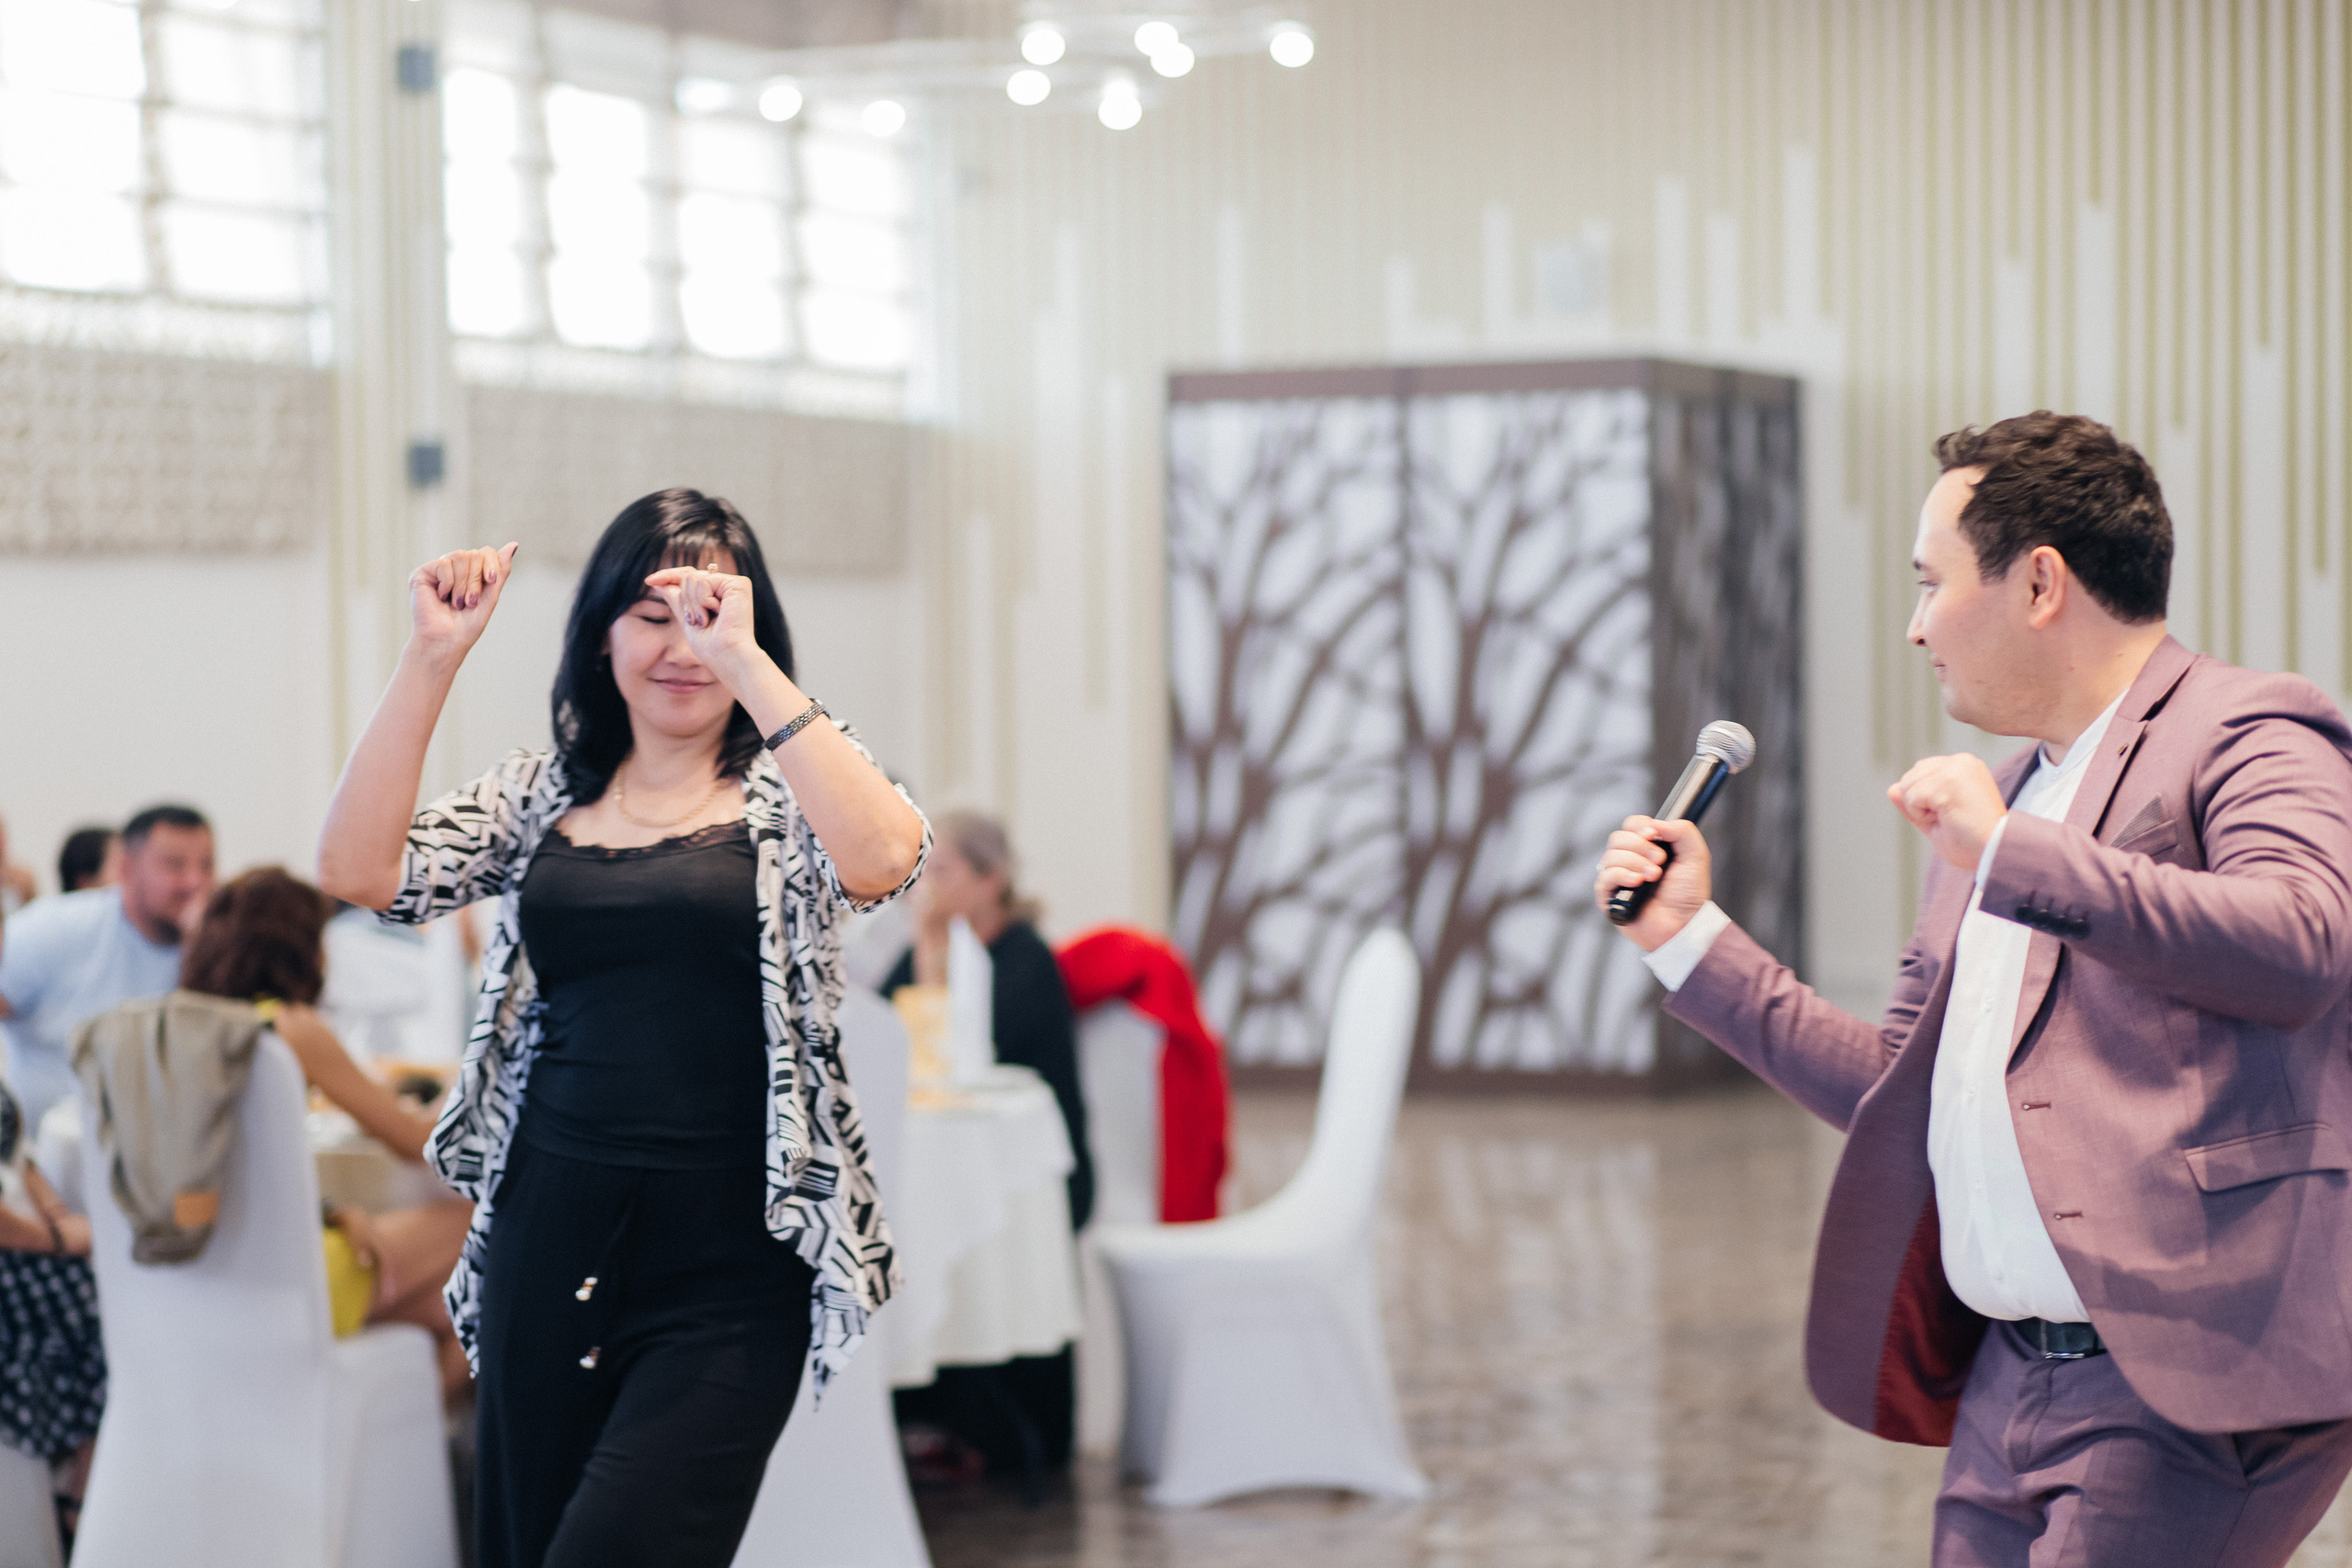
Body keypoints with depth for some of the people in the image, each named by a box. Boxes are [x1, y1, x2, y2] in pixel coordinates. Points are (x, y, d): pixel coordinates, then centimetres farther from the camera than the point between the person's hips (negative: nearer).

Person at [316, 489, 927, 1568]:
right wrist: (431, 659, -9)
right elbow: (359, 871, -2)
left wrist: (745, 663, -23)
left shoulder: (787, 791, 1)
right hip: (548, 1246, 4)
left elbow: (884, 858, -22)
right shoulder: (539, 796, 11)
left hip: (725, 1271, -4)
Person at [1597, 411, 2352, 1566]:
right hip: (2007, 1383, 8)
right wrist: (1688, 940, 22)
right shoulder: (2002, 799, 21)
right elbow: (1901, 1095, 25)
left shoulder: (2249, 737, -5)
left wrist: (2009, 854, -23)